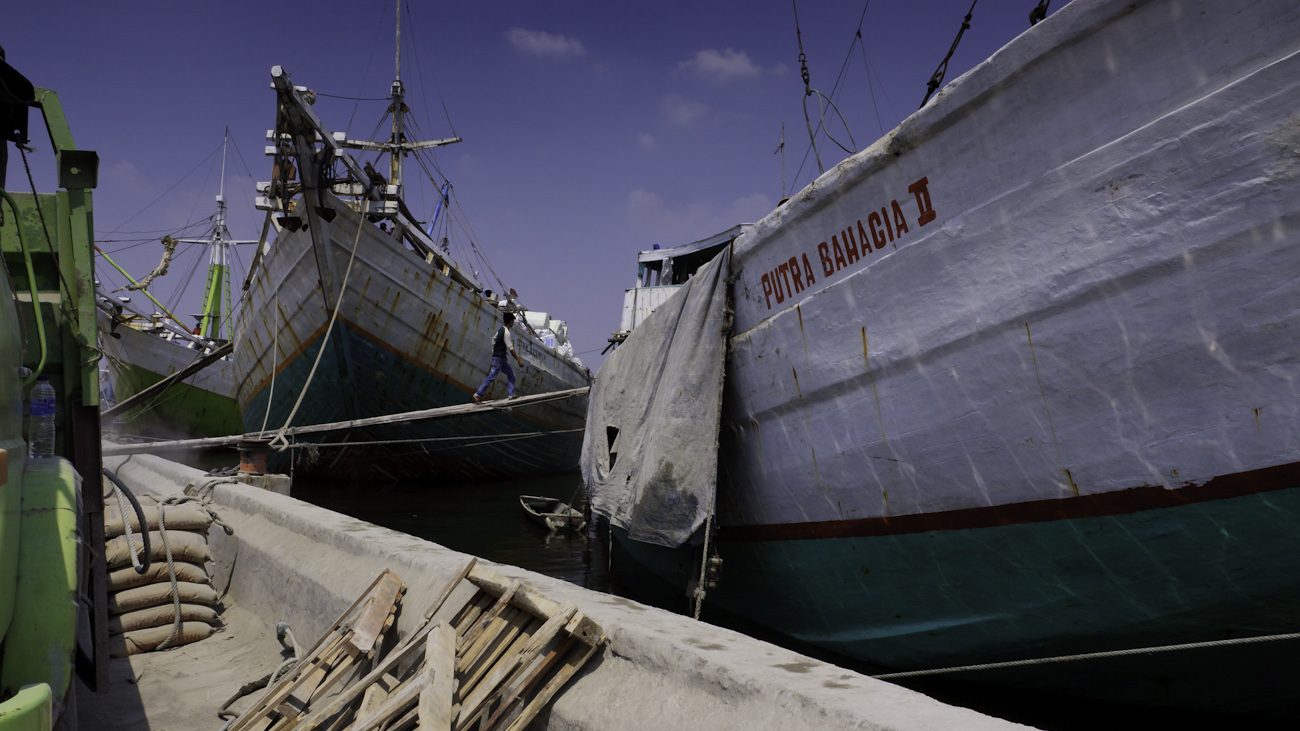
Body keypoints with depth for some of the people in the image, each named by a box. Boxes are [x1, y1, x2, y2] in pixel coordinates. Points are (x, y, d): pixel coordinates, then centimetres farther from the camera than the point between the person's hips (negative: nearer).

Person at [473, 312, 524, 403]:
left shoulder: (501, 329, 10)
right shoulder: (506, 332, -19)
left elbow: (494, 338, 22)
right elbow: (510, 348, -21)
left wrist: (494, 351, 31)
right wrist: (519, 360, -18)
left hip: (502, 358, 10)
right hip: (498, 357, -10)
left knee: (511, 374, 11)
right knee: (492, 376, -9)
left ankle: (511, 395, 11)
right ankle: (478, 394, -6)